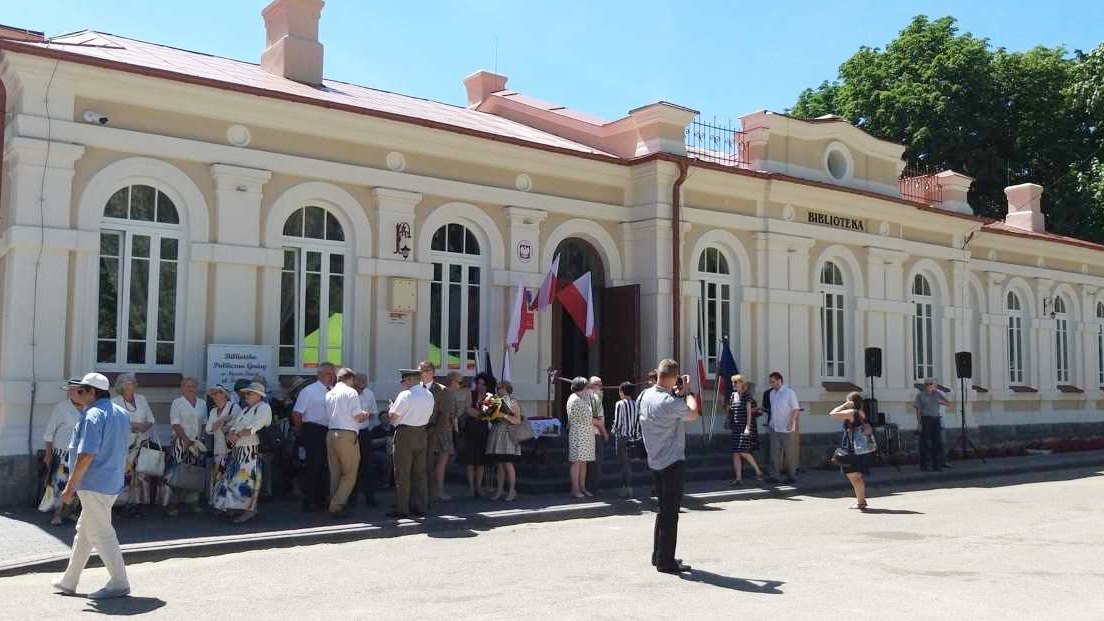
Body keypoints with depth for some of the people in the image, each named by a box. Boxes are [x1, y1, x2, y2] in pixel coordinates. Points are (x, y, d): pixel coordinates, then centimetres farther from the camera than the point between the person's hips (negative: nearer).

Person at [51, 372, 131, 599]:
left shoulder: (93, 416, -17)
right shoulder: (122, 414, 12)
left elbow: (86, 455, -22)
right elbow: (122, 450, 20)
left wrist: (70, 486, -18)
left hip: (94, 484, -10)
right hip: (113, 482, 10)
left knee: (100, 533, -3)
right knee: (84, 530, 19)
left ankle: (119, 583, 1)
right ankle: (69, 581, 30)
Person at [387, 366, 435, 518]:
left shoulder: (405, 395, -16)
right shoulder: (429, 395, 5)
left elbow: (393, 418, -12)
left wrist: (390, 409, 7)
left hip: (405, 433, -6)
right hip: (421, 433, 6)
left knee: (402, 473, 0)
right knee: (420, 473, 12)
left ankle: (402, 509, 2)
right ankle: (420, 507, 15)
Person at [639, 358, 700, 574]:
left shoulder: (646, 395, 3)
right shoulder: (670, 402, -24)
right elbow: (693, 413, -8)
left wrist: (677, 392, 11)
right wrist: (687, 391, 3)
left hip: (655, 461, 9)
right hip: (672, 463, -9)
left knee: (664, 508, 19)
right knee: (670, 512, -1)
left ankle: (658, 555, 26)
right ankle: (666, 562, 4)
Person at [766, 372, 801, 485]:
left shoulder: (789, 393, -8)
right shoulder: (772, 393, 12)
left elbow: (796, 409, -11)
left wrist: (792, 422, -22)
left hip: (786, 429, -6)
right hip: (774, 428, 6)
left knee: (789, 453, 2)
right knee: (775, 452, 5)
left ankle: (792, 476, 9)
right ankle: (776, 475, 9)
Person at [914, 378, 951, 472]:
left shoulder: (937, 394, 12)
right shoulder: (920, 395, 2)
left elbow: (948, 403, 8)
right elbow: (918, 410, -2)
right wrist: (919, 423, -8)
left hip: (936, 419, 4)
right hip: (925, 419, -4)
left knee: (937, 442, 3)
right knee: (926, 443, -3)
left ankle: (937, 464, 11)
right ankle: (925, 465, 2)